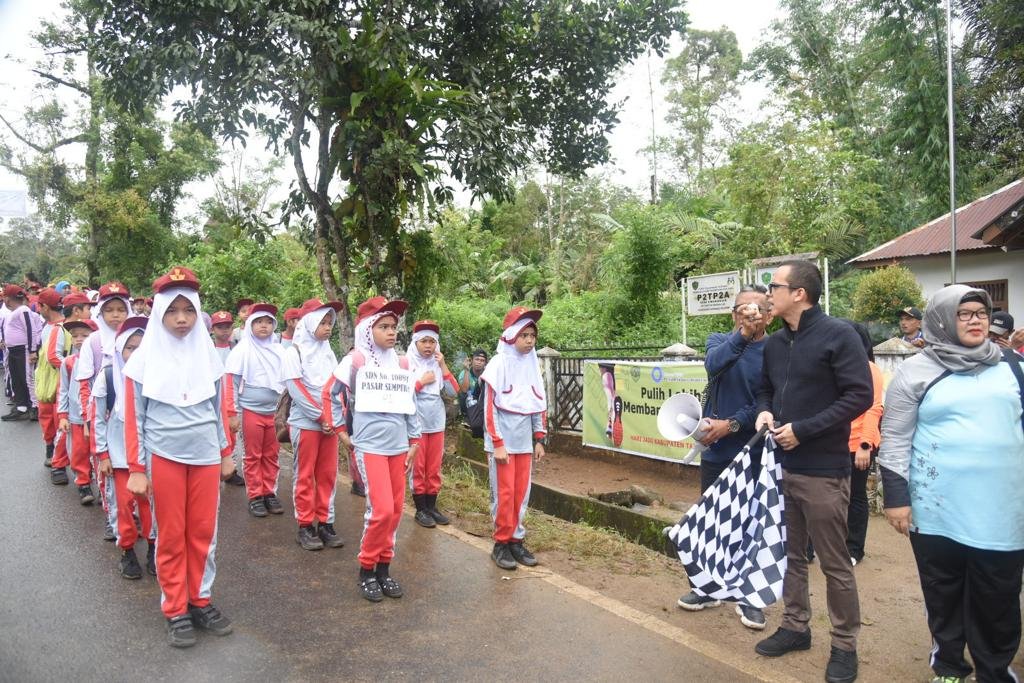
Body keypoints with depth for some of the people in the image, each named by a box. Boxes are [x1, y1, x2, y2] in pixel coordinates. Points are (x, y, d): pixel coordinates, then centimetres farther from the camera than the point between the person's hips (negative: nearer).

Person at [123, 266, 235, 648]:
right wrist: (136, 469, -4)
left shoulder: (208, 354, 3)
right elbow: (134, 417, -2)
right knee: (171, 534, 7)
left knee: (203, 531, 9)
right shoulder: (145, 357, -4)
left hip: (205, 455, 2)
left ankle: (200, 600, 24)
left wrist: (226, 453, 14)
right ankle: (175, 610, 20)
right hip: (164, 456, -2)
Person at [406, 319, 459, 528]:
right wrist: (422, 382, -12)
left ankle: (432, 506, 19)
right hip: (416, 421, -4)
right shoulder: (407, 363, -4)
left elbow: (454, 391, 1)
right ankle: (420, 509, 9)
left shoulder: (437, 365, 9)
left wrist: (443, 366, -5)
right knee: (417, 467, 1)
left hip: (436, 421, 5)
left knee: (434, 467, 9)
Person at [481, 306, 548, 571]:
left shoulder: (532, 365, 8)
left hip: (524, 441, 5)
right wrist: (497, 444, -14)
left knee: (521, 493, 8)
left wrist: (539, 439, 12)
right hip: (502, 441, -5)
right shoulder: (498, 365, -9)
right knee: (504, 493, 0)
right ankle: (501, 544, 11)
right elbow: (490, 408, -11)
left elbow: (539, 405, 14)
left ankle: (516, 541, 19)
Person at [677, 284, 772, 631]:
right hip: (716, 452, 3)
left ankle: (749, 597, 22)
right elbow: (713, 364, -21)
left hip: (754, 456, -3)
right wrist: (741, 336, -35)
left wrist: (731, 424, -20)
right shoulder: (719, 341, 2)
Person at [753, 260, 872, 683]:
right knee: (791, 554, 16)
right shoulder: (774, 343, 10)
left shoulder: (838, 335, -11)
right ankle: (795, 626, 32)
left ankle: (845, 645, 20)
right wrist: (764, 412, -1)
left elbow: (859, 395, -16)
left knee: (834, 563, 5)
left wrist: (803, 430, -19)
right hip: (781, 466, 7)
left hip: (823, 471, -7)